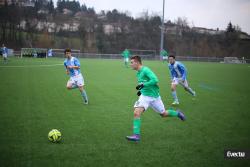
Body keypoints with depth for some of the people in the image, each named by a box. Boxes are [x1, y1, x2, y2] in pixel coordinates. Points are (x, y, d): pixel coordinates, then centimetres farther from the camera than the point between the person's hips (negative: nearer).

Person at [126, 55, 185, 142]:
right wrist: (141, 90, 9)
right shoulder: (138, 73, 9)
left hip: (154, 96, -7)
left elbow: (155, 80, -29)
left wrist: (143, 85, -30)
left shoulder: (145, 70, -18)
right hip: (144, 96, 7)